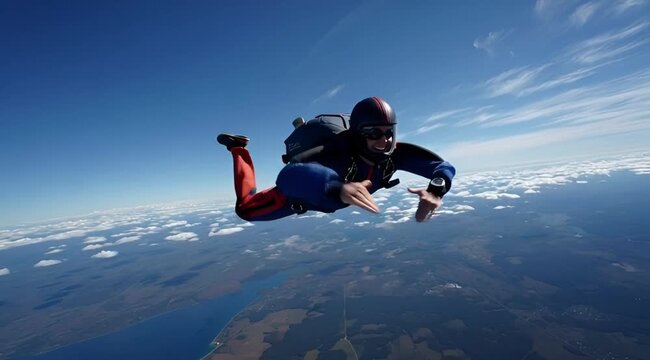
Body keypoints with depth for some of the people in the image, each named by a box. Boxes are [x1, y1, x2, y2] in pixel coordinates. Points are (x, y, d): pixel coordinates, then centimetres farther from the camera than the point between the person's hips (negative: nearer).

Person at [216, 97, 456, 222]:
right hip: (303, 195, -5)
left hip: (331, 194, 5)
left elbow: (445, 167, -32)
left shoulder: (394, 153, -32)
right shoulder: (340, 158, -48)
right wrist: (339, 188, -83)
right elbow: (288, 175, -64)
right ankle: (238, 149, 27)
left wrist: (435, 191, -55)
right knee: (245, 209, 8)